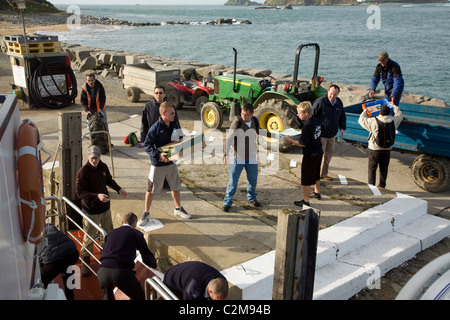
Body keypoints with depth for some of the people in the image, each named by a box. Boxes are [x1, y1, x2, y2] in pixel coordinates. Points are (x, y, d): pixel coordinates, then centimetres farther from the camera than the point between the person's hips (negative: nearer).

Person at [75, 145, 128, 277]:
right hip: (91, 210, -6)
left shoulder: (103, 167, -1)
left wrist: (119, 189, 5)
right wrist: (97, 196, -35)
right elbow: (80, 193, -24)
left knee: (109, 234, 19)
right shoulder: (83, 172, -21)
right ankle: (85, 262, 23)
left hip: (105, 208, 6)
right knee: (89, 237, 5)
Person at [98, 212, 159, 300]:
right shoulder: (136, 234, 11)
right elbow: (147, 256, 12)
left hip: (103, 271, 5)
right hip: (123, 272, -5)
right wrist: (155, 266, 32)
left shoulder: (111, 233, 23)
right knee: (140, 297, 16)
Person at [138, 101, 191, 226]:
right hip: (158, 164, -5)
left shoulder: (174, 125, 0)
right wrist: (158, 154, -31)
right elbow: (146, 145, -18)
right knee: (151, 189, 6)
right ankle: (146, 214, 22)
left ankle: (178, 209, 39)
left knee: (176, 186, 18)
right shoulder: (156, 128, -19)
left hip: (172, 162, 6)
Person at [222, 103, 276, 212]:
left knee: (253, 179, 16)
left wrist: (274, 135, 23)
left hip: (251, 156, 5)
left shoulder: (255, 121, -3)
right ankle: (227, 202, 11)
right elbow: (229, 138, -25)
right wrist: (226, 153, -36)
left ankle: (252, 198, 37)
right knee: (233, 180, -2)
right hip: (238, 157, -5)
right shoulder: (237, 122, -19)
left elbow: (259, 131, 19)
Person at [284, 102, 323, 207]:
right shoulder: (316, 121, 2)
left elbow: (302, 143, -23)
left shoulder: (307, 125, -26)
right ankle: (317, 192, 46)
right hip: (318, 152, 9)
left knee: (306, 179, 2)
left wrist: (290, 140, -10)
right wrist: (301, 132, 12)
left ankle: (306, 200, 10)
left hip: (310, 155, -9)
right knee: (316, 174, 28)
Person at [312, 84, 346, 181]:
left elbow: (342, 116, 19)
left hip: (332, 134, 7)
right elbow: (312, 116, -12)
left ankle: (323, 174, 29)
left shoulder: (339, 102, 6)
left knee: (329, 153, 15)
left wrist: (342, 128, 7)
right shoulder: (320, 102, -15)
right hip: (321, 134, -7)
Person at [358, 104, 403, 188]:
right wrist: (394, 106, 29)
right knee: (384, 169, 14)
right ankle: (382, 186, 20)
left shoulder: (373, 121, -17)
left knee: (372, 168, 5)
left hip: (375, 149, -3)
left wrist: (364, 111, 14)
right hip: (387, 149, 4)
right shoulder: (393, 121, -6)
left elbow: (361, 120, -3)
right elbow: (400, 115, 16)